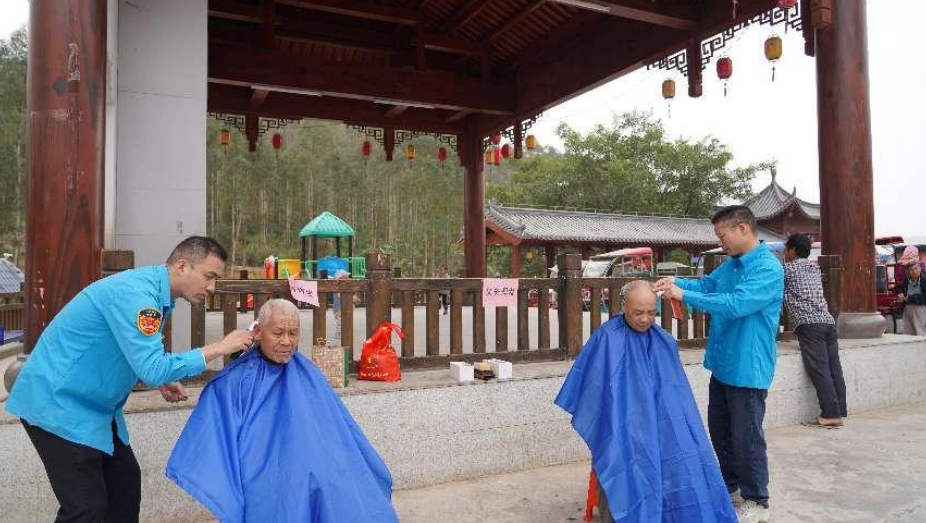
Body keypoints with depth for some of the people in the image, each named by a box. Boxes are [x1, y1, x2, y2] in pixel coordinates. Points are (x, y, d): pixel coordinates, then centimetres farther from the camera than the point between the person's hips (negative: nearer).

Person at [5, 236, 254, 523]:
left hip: (93, 404, 10)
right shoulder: (135, 293, -26)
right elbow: (154, 368, -31)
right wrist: (218, 348, -25)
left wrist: (161, 380, 1)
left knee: (126, 483, 10)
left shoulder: (154, 293, 4)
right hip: (58, 402, -9)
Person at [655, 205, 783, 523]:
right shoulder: (731, 264, 7)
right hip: (722, 365, 9)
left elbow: (735, 304, -29)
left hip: (748, 369, -9)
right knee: (719, 431, 19)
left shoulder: (768, 268, -20)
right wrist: (677, 282, -2)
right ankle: (729, 486, 38)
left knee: (747, 438, 4)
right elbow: (706, 285, 18)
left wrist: (683, 295, -25)